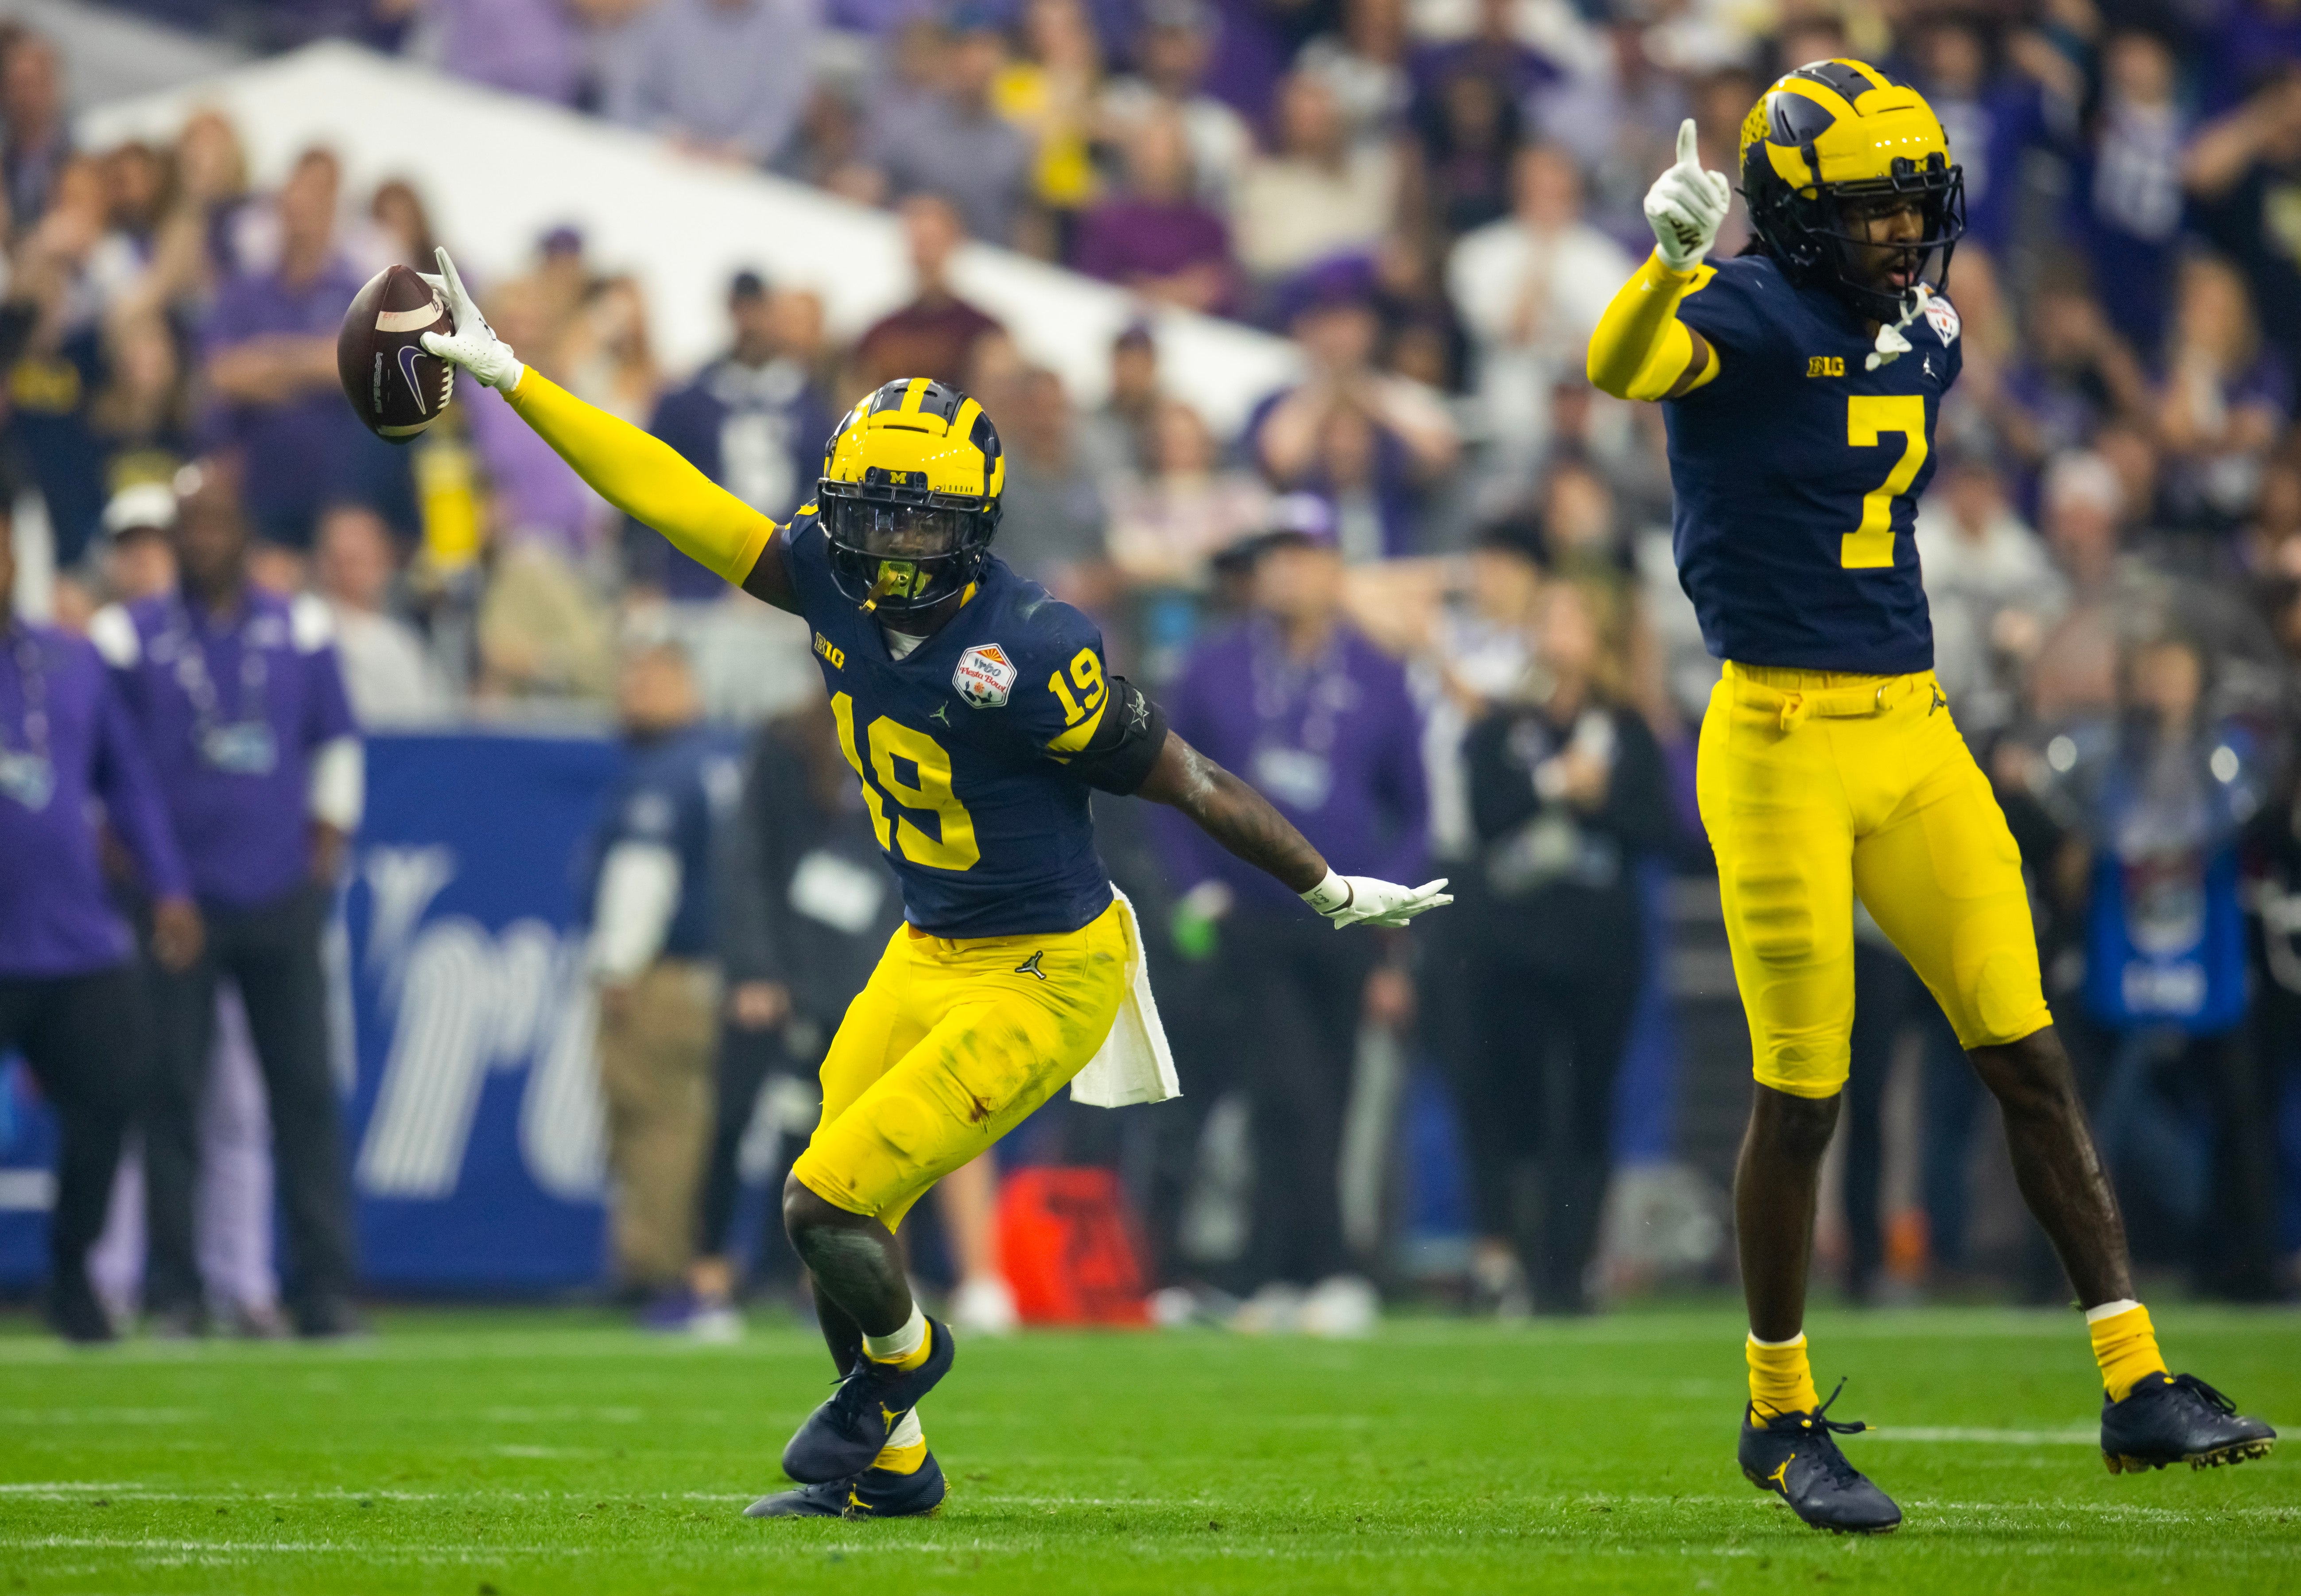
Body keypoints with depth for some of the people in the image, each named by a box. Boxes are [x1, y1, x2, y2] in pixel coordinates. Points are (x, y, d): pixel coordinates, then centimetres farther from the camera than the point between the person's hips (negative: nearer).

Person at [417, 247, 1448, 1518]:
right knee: (839, 1221, 11)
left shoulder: (1030, 654, -26)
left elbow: (1187, 781, -17)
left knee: (829, 1203, -10)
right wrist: (508, 377, -6)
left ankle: (898, 1356, 23)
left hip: (1039, 983, -7)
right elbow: (669, 496, -5)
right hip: (927, 954, 7)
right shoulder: (834, 581, -9)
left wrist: (1334, 892, -6)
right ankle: (886, 1468, 33)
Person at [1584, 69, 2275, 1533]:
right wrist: (1671, 255, -50)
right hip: (1781, 741, -6)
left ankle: (2138, 1384, 2)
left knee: (2031, 1055, 1)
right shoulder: (1743, 315, -11)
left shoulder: (1925, 339, 11)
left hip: (1917, 737, 6)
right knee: (1803, 1093, -1)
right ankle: (1781, 1417, 14)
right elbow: (1622, 368, -35)